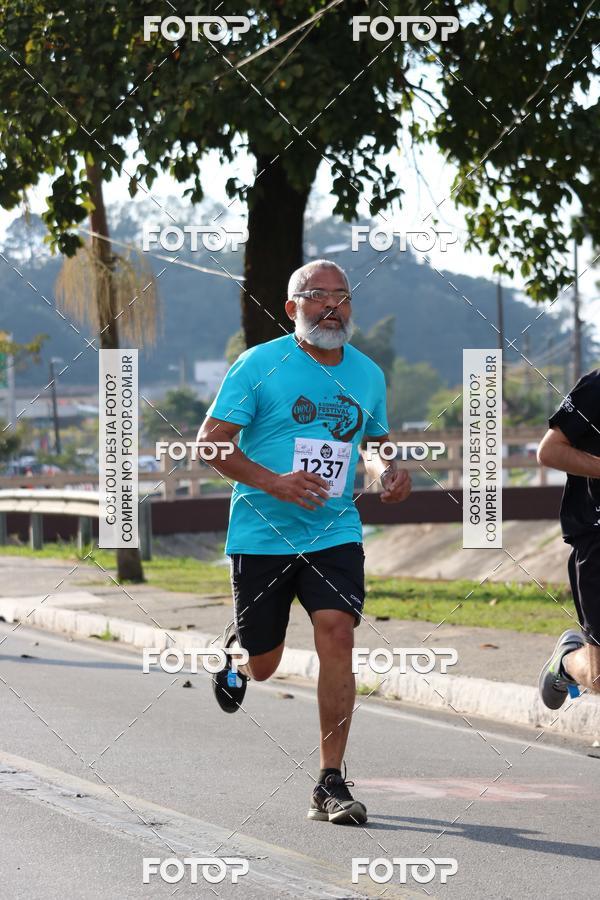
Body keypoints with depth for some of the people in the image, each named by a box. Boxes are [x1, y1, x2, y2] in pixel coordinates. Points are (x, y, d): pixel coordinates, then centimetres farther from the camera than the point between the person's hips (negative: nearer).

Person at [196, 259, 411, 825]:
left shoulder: (367, 374, 8)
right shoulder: (260, 365, -6)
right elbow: (210, 440, -8)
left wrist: (387, 471, 0)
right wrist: (275, 482, -22)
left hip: (335, 534, 2)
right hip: (261, 536, -2)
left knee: (337, 634, -18)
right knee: (263, 665, 6)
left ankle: (331, 784, -12)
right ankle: (235, 648, 47)